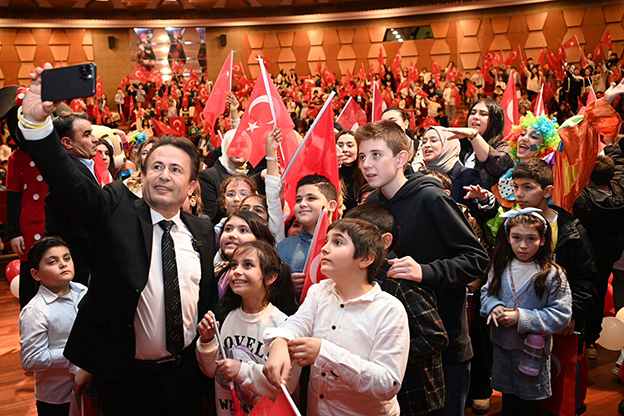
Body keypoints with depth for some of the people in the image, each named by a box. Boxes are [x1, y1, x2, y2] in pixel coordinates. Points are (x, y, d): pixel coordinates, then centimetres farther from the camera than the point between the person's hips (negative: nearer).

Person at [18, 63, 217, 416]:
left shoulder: (203, 232, 2)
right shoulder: (116, 211, -7)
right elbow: (67, 179, -22)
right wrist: (36, 121, -35)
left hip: (186, 374, 3)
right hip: (127, 377, -2)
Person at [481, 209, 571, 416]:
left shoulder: (553, 275, -16)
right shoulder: (500, 267, -3)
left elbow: (561, 315, -17)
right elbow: (486, 292, 10)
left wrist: (521, 318, -23)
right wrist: (494, 306, -13)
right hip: (502, 346, 4)